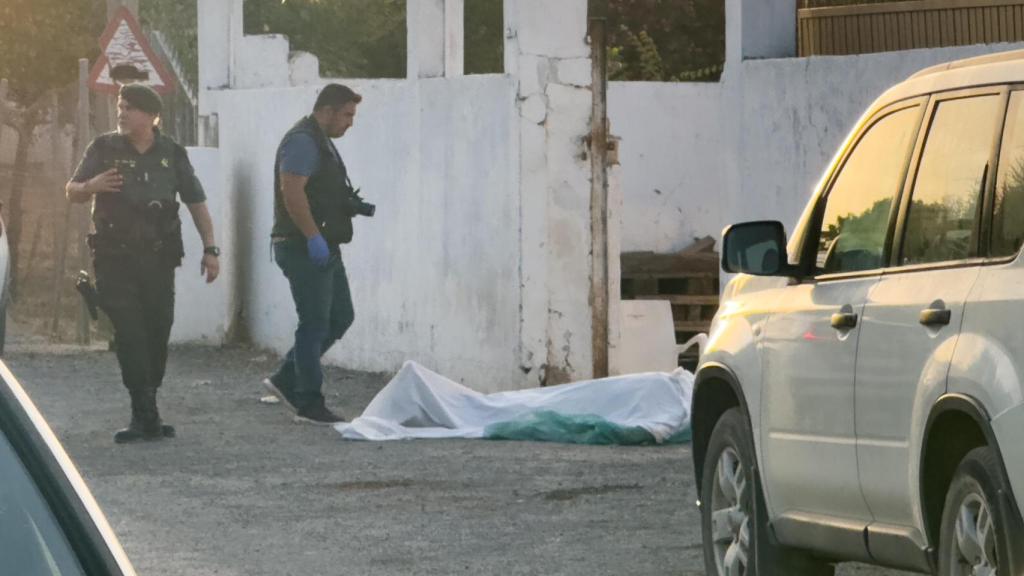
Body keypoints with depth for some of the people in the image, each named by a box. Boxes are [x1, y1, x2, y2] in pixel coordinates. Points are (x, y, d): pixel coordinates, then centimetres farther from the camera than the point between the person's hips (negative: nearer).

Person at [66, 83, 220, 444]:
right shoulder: (104, 149, 4)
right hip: (115, 260, -2)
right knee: (130, 336, -12)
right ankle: (147, 417, -14)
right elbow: (71, 192, 7)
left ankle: (144, 416, 15)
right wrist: (91, 187, -16)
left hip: (158, 259, 2)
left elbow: (196, 203, 12)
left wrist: (210, 248, 6)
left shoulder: (171, 154, 7)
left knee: (157, 335, 3)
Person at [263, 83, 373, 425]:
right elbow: (292, 191, -25)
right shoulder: (303, 141, -15)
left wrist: (354, 205, 13)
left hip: (323, 247, 11)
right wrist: (314, 237, -27)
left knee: (341, 317, 13)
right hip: (304, 249, -11)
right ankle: (309, 404, 1)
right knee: (314, 324, -5)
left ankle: (286, 380, 20)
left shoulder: (321, 142, 19)